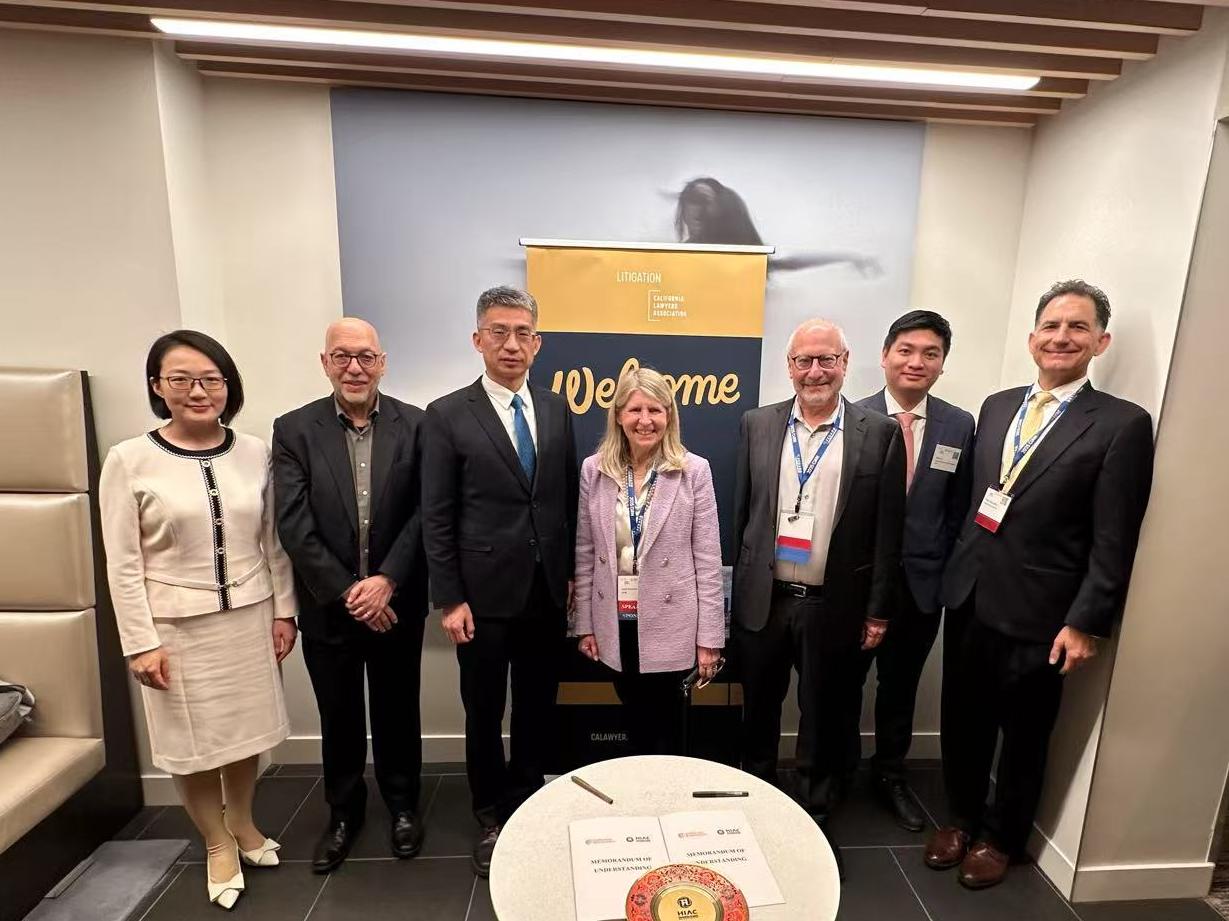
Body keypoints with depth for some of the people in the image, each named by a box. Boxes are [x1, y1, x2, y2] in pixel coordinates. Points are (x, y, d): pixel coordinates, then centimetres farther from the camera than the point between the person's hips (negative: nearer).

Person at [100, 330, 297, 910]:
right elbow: (124, 564, -7)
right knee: (193, 739, 13)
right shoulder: (129, 460, -10)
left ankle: (243, 825, 43)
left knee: (246, 729, 17)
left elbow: (273, 542, 3)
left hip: (250, 617, 2)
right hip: (177, 625, -2)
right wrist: (141, 642, -9)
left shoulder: (254, 453, -3)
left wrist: (284, 610, 4)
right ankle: (218, 844, 38)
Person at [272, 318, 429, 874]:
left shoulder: (414, 425, -5)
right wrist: (347, 592, -14)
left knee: (397, 712, 16)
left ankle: (402, 806, 39)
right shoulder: (294, 430, -4)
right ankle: (343, 813, 41)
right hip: (329, 608, 1)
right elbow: (295, 526, -9)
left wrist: (386, 581, -17)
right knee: (339, 719, 18)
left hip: (395, 603, 0)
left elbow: (423, 512, -8)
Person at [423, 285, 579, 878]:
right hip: (485, 595, -3)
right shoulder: (448, 415, -7)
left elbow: (568, 498, 8)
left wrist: (571, 572, 7)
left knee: (537, 708, 18)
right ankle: (493, 817, 37)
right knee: (484, 713, 14)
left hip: (547, 591, 3)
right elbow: (436, 518, -7)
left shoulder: (556, 409, 4)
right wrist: (449, 600, -9)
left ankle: (529, 804, 40)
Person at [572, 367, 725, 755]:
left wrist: (709, 635, -7)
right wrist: (584, 623, 4)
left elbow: (708, 558, -7)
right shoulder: (593, 469, -2)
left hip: (669, 623, -2)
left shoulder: (694, 470, -9)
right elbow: (585, 553, 3)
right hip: (616, 623, 3)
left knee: (665, 726, 13)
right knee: (635, 723, 20)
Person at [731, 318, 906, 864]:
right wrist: (736, 588, 5)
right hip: (761, 600, 2)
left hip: (834, 606, -2)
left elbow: (887, 530, -3)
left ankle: (814, 820, 38)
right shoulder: (757, 425, 1)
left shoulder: (879, 434, -5)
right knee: (758, 712, 19)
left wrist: (878, 610, -3)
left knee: (825, 720, 15)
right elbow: (740, 513, 4)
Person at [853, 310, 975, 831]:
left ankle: (890, 776, 42)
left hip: (922, 583, 3)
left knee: (900, 685, 20)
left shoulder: (960, 426, 0)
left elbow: (958, 511, 4)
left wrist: (942, 570, 1)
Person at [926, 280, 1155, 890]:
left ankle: (1000, 838, 38)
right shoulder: (996, 407, 8)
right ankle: (962, 817, 40)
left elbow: (1113, 543, -10)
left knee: (1023, 736, 16)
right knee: (962, 723, 17)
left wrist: (1085, 623, -12)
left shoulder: (1123, 425, -8)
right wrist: (953, 574, 9)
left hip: (1037, 615, -4)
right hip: (968, 600, 4)